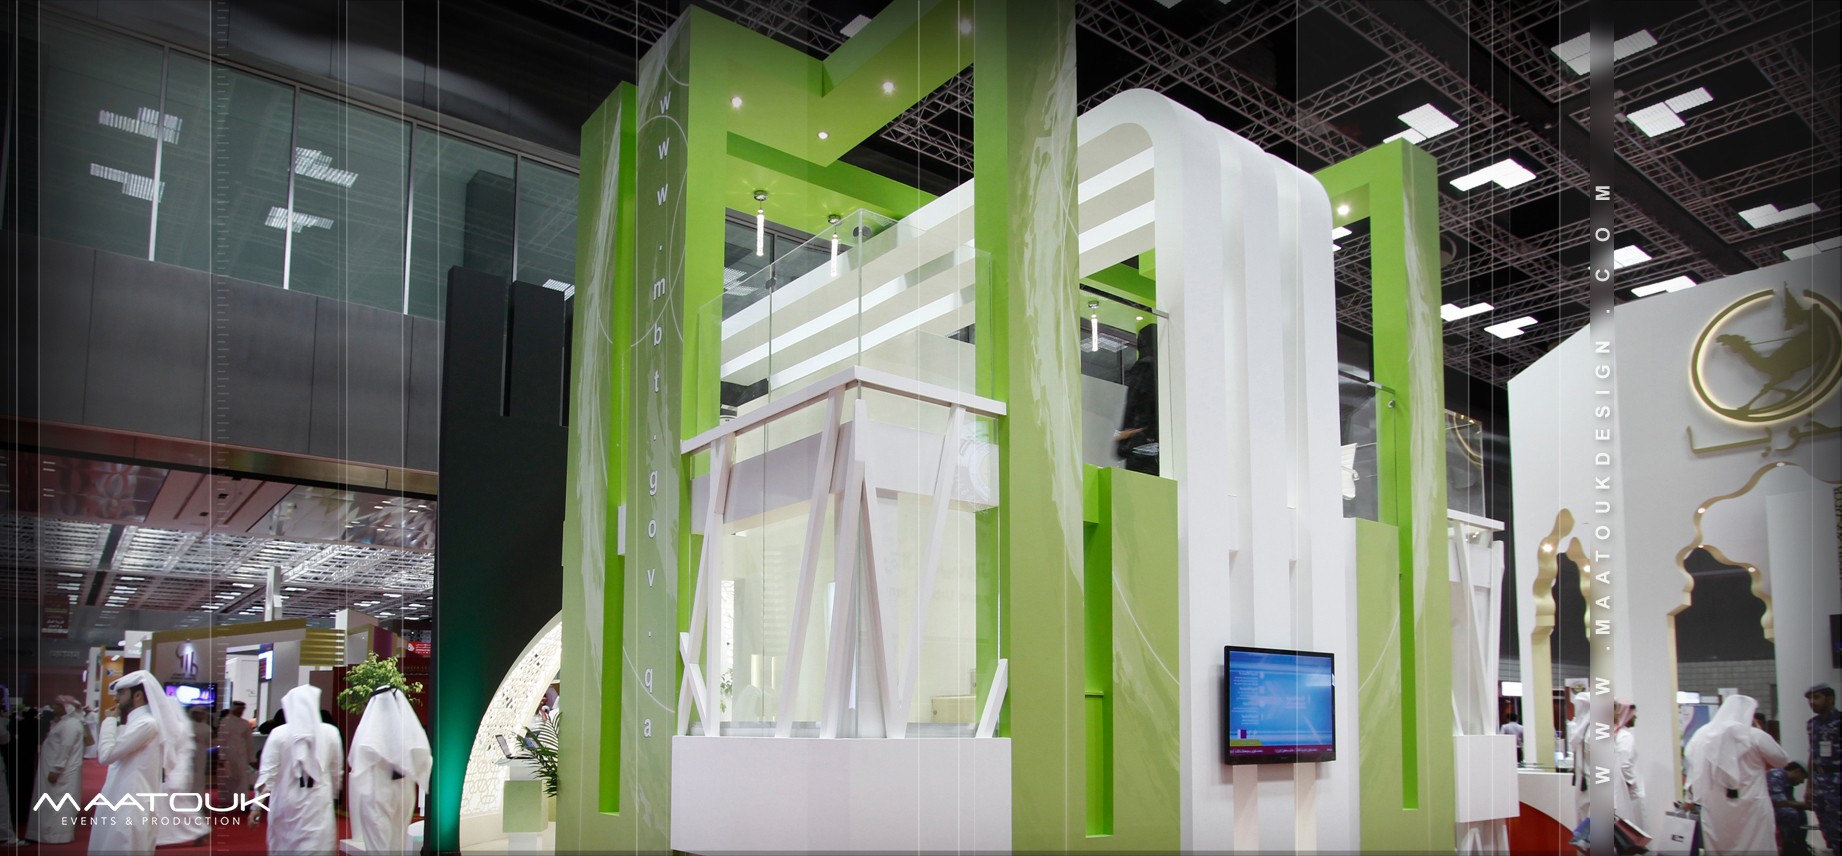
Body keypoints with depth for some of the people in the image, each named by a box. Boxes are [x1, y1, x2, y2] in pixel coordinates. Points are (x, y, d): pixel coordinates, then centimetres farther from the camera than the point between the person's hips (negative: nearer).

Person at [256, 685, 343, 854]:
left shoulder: (279, 734, -6)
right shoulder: (330, 733, -4)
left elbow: (267, 773, -8)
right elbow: (336, 772, 4)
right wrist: (332, 794, 19)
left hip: (286, 803, 1)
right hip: (318, 803, -1)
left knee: (283, 847, 21)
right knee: (316, 848, -1)